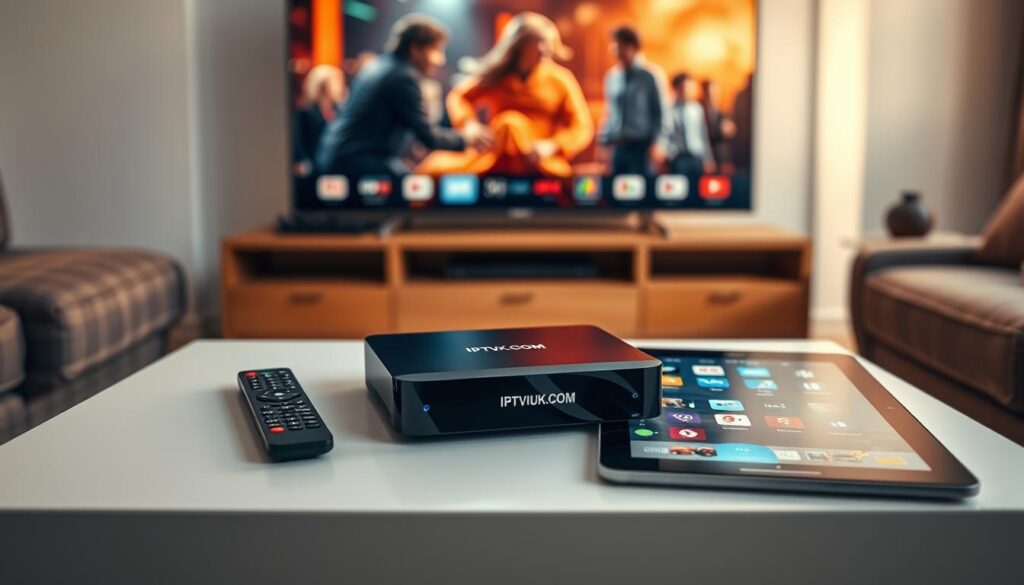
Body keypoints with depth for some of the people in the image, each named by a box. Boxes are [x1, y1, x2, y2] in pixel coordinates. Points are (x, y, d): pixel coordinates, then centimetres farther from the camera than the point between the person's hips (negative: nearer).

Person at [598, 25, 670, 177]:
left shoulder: (650, 75, -4)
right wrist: (604, 141, 11)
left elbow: (661, 112, -3)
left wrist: (656, 143, -11)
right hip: (617, 146, 5)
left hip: (642, 146, -5)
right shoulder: (612, 76, 11)